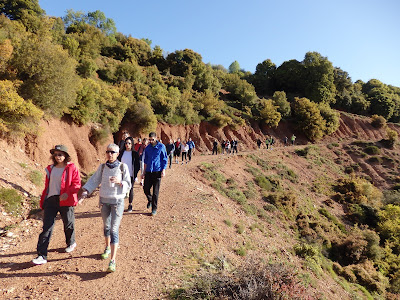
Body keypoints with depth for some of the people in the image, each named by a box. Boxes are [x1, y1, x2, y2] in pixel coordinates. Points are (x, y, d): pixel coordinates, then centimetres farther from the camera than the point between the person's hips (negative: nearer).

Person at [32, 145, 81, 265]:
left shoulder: (72, 168, -5)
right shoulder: (50, 169, 11)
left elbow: (77, 184, -8)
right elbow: (47, 186, 18)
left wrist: (68, 193, -23)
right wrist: (43, 201, 16)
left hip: (65, 201, -4)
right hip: (51, 200, 4)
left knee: (68, 224, 13)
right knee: (46, 227, -1)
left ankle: (71, 243, 40)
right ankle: (42, 256, 3)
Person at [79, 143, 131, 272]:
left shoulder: (123, 167, -8)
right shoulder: (102, 167, 1)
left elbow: (128, 185, -6)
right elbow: (93, 181, 1)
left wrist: (119, 182, -26)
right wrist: (83, 192, -11)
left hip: (117, 201, -4)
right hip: (104, 200, 4)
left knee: (114, 229, -8)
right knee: (106, 226, 19)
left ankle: (113, 261, -5)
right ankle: (107, 248, 45)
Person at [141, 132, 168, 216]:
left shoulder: (161, 146, -3)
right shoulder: (147, 148, 9)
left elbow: (165, 159, -1)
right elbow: (146, 161, 17)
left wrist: (163, 170, -8)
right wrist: (144, 172, 16)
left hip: (157, 171, -4)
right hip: (148, 171, 4)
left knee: (155, 192, 1)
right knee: (146, 188, 3)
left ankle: (154, 208, 14)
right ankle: (150, 200, 35)